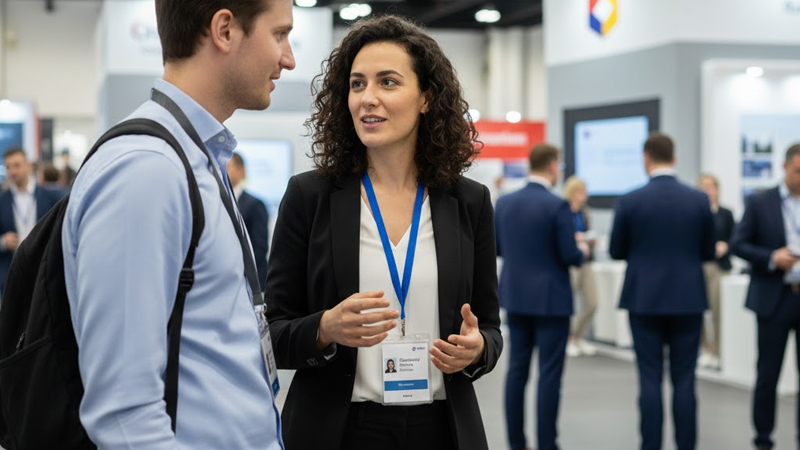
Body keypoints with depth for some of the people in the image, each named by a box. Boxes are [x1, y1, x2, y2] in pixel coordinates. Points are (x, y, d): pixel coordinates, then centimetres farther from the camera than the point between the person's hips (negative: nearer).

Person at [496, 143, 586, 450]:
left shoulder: (504, 202, 2)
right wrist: (582, 251, 6)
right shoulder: (557, 206, -16)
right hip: (550, 298, -6)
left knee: (517, 369, 11)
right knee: (549, 374, 0)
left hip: (515, 296, 6)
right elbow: (571, 256, -15)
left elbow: (497, 248, 10)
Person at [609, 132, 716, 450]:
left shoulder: (629, 202, -7)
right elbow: (708, 252, 6)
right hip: (688, 300, 1)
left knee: (650, 380, 3)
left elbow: (616, 252, 2)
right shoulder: (699, 201, -3)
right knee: (684, 380, 6)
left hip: (645, 299, -1)